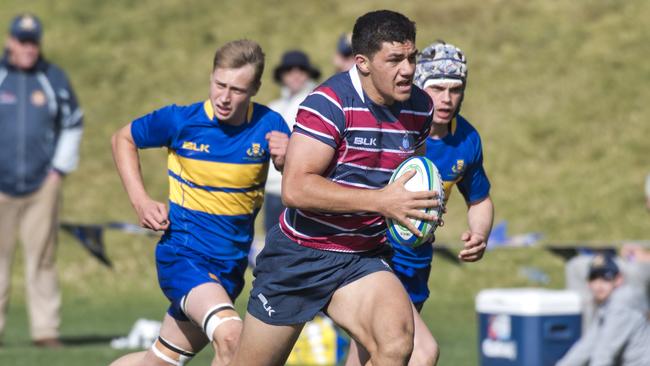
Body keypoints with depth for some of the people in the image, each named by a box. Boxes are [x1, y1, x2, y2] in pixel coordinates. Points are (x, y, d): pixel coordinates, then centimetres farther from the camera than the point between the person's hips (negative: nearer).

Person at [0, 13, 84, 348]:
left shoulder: (54, 78, 6)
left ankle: (46, 330, 2)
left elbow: (73, 124, 14)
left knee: (42, 258, 0)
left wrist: (60, 169, 6)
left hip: (43, 183, 1)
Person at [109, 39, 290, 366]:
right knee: (231, 335, -30)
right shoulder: (179, 120, -10)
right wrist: (140, 201, -2)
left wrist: (287, 162, -25)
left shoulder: (269, 126, -6)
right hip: (182, 253, -4)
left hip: (230, 265, 4)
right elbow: (123, 139, 9)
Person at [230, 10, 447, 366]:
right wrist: (380, 200, -34)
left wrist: (420, 203, 0)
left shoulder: (420, 107, 0)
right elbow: (295, 188, -29)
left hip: (362, 261, 4)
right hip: (299, 255, -4)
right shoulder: (330, 103, -19)